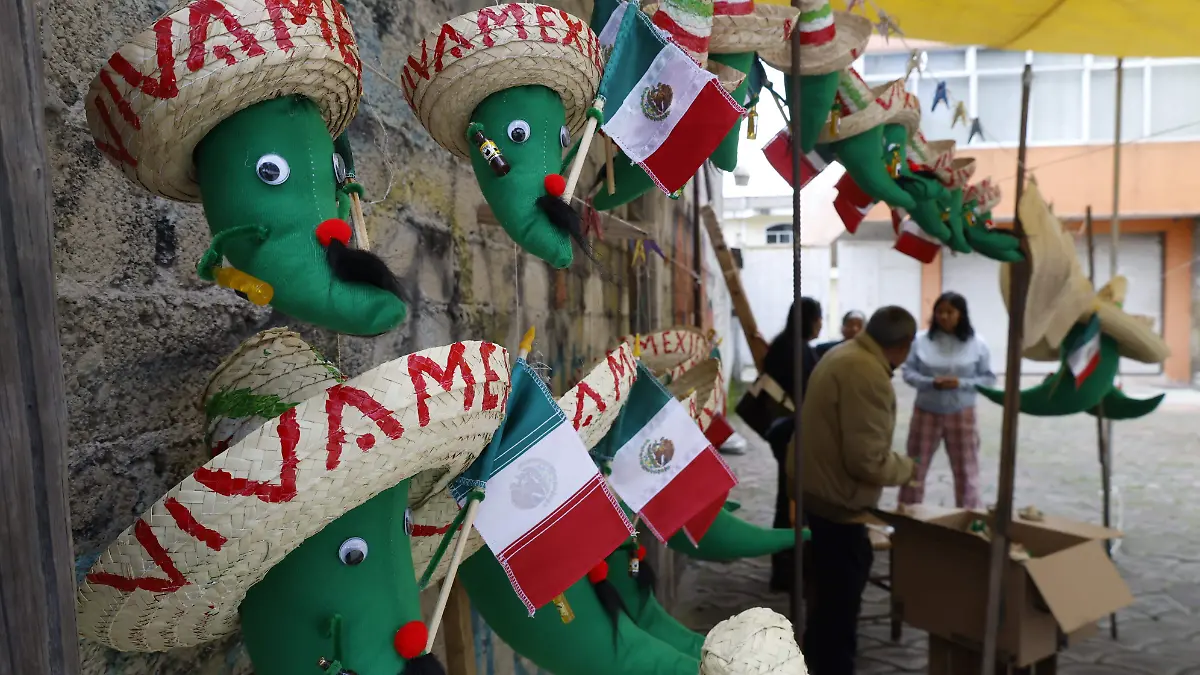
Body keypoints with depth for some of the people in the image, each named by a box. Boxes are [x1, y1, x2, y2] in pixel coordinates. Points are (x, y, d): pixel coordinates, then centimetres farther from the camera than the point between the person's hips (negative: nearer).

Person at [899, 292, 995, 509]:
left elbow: (989, 378, -2)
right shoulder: (922, 340, -7)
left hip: (961, 414, 0)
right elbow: (908, 372, -4)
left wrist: (961, 383, -19)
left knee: (966, 469, 9)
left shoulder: (976, 344, -5)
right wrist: (931, 382, -21)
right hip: (926, 412, 0)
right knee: (915, 466, 10)